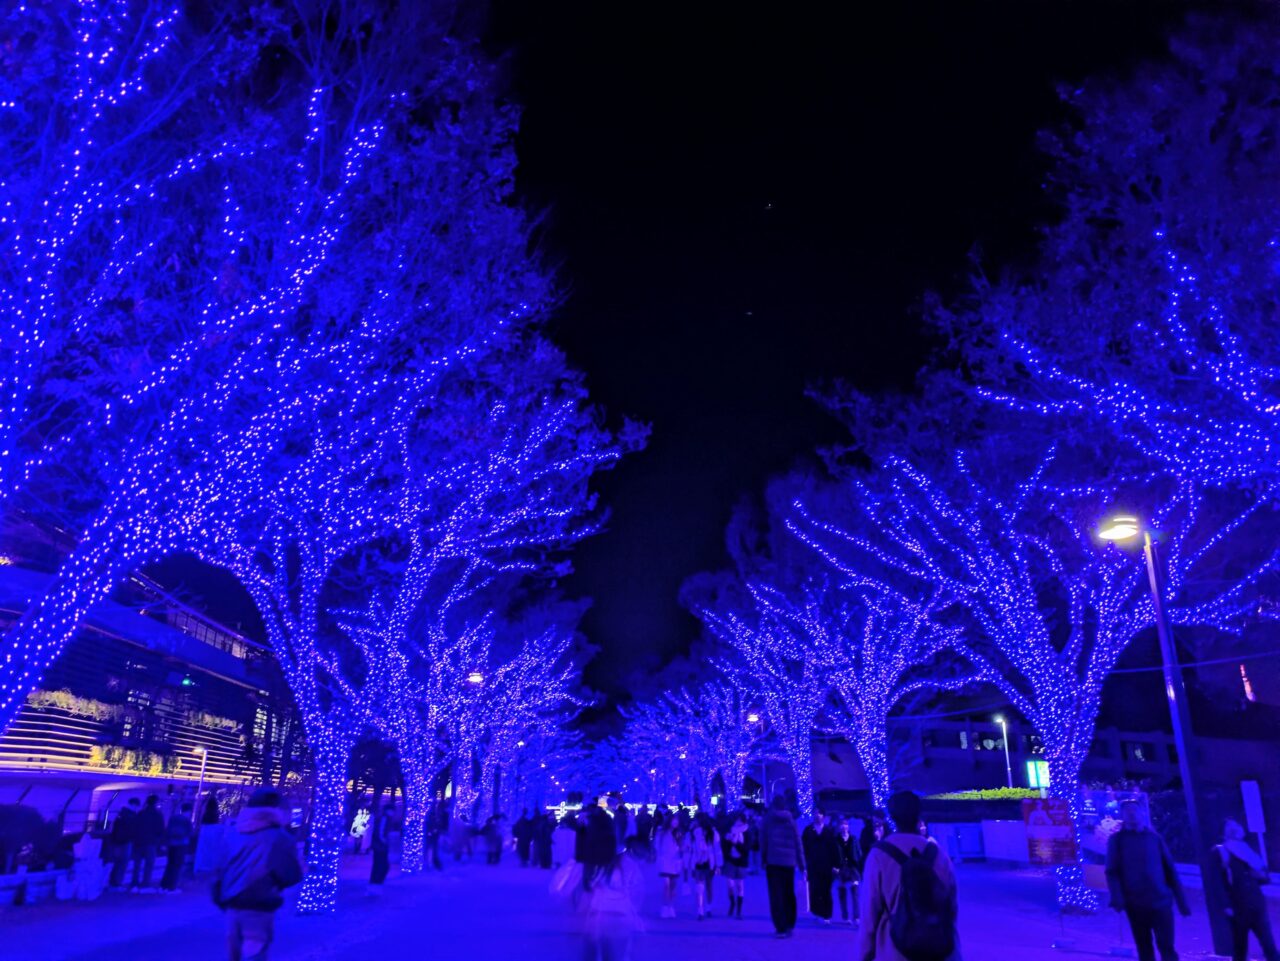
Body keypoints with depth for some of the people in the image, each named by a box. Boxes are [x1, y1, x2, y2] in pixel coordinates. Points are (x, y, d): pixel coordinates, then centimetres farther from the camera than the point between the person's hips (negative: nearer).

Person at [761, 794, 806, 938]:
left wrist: (763, 859, 8)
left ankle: (781, 928, -7)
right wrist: (802, 865, 10)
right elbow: (798, 844, 7)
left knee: (776, 895, 0)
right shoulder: (791, 821, 7)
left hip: (773, 861, -2)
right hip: (789, 862, 2)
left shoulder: (767, 820, 3)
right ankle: (789, 926, 13)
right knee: (789, 894, 14)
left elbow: (762, 842, 2)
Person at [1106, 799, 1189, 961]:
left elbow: (1170, 870, 11)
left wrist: (1182, 902, 6)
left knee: (1167, 948, -4)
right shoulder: (1117, 840, 3)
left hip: (1161, 902, 1)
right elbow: (1112, 872, -3)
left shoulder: (1154, 837, 9)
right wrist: (1117, 899, -17)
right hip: (1136, 904, -1)